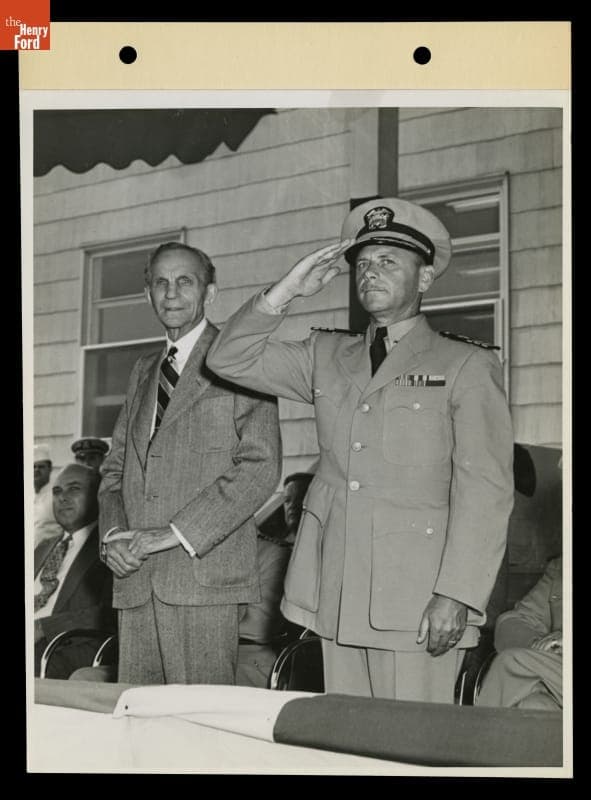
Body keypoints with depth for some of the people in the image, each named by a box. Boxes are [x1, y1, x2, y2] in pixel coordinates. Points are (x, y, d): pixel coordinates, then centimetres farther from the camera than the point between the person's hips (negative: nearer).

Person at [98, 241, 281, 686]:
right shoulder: (144, 371, 23)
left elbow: (261, 466, -9)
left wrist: (175, 533, -14)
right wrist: (113, 533, 1)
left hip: (205, 569, -6)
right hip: (135, 579, 6)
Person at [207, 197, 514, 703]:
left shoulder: (467, 367, 2)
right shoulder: (328, 357, 17)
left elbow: (486, 490, -5)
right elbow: (230, 359, 15)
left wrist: (457, 594, -14)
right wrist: (287, 291, 2)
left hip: (418, 602, -4)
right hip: (337, 598, 5)